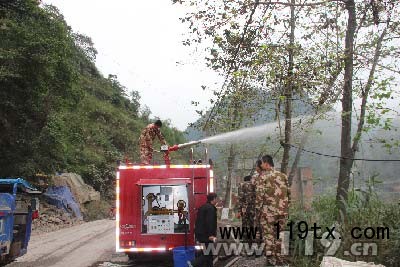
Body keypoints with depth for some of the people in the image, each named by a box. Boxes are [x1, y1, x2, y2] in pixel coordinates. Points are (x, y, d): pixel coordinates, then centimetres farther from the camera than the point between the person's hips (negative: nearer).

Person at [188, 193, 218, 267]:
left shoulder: (203, 207, 17)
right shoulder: (210, 208, -14)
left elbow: (198, 221, 21)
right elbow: (210, 222, -23)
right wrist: (211, 235, -23)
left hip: (200, 234, 10)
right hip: (206, 234, -10)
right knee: (208, 254, -6)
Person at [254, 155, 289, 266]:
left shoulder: (262, 177, -5)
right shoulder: (283, 176, 10)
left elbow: (259, 195, -9)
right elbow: (288, 192, 12)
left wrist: (258, 211, -2)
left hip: (268, 211, -4)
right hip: (282, 210, 4)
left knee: (268, 234, 1)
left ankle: (270, 258, -3)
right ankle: (278, 257, 17)